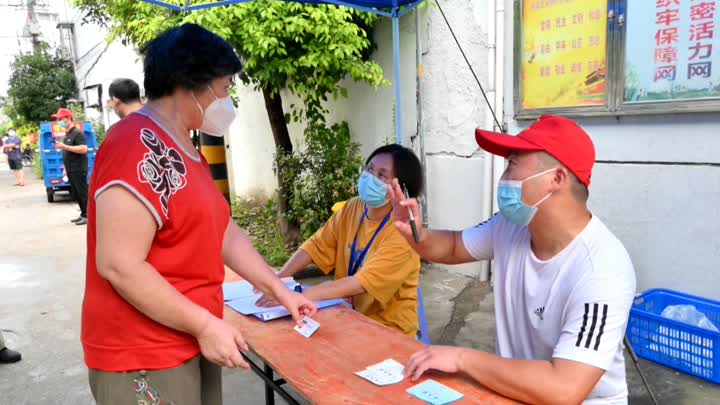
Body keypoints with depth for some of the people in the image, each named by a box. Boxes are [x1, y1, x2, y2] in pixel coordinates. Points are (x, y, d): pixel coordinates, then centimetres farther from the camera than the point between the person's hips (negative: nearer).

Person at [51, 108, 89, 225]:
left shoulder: (77, 133, -13)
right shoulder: (68, 134, 16)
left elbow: (83, 149, -25)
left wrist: (65, 147, -25)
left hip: (79, 170, -10)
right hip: (71, 170, 10)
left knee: (83, 193, -6)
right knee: (76, 194, 12)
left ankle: (88, 216, -2)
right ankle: (83, 215, 18)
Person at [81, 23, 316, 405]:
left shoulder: (184, 152, 12)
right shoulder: (140, 147, -21)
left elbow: (225, 233, 13)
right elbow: (119, 266, -25)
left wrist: (279, 290, 10)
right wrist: (206, 325, -20)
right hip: (144, 358, -9)